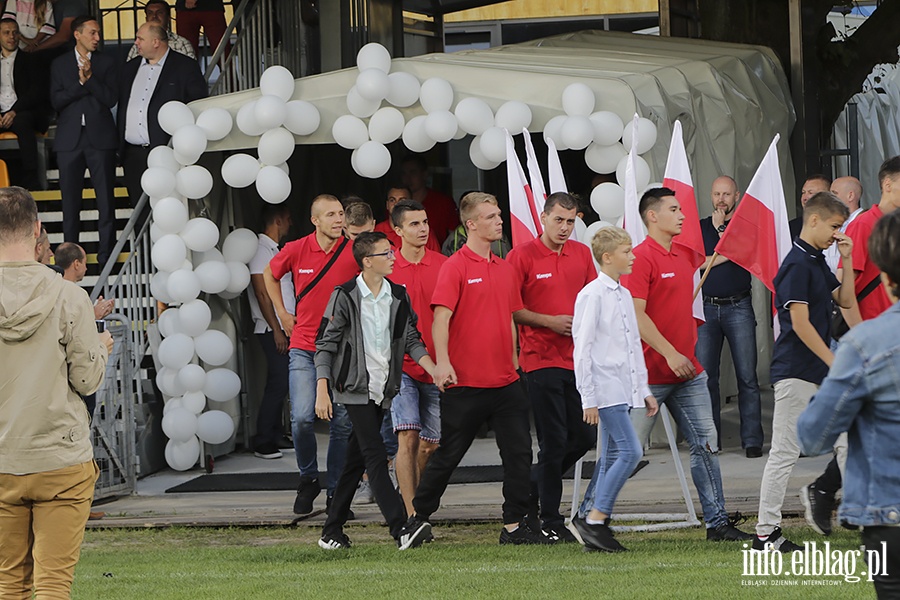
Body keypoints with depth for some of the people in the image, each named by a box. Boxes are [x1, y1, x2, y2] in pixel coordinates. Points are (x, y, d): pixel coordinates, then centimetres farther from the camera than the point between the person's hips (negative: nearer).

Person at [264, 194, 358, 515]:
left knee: (342, 423, 2)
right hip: (304, 348, 0)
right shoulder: (296, 250, -2)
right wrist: (282, 313, 13)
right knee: (302, 418, -12)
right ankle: (308, 479, 10)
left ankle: (336, 493, 12)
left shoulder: (354, 252, -6)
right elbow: (270, 274, 19)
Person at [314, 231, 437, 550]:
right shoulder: (345, 297, -8)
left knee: (356, 460, 10)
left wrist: (436, 371, -6)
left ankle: (332, 531, 17)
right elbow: (326, 345, -5)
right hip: (356, 389, -6)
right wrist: (322, 392, -11)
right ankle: (401, 530, -23)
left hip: (382, 389, 6)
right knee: (376, 457, -14)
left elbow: (412, 340, 10)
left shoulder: (398, 296, 7)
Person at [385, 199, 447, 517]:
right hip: (401, 365, -3)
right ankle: (411, 515, -16)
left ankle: (412, 496, 33)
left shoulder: (444, 265, 3)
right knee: (408, 437, -14)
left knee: (430, 443, 10)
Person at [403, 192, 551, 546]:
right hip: (465, 382, -6)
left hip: (505, 381, 6)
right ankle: (418, 516, 18)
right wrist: (442, 362, -27)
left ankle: (515, 525, 4)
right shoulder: (456, 267, -8)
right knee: (449, 454, 3)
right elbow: (441, 317, -16)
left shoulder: (505, 269, 12)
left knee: (518, 452, -1)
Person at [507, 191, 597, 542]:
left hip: (577, 360, 6)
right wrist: (549, 322, -14)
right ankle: (551, 521, 4)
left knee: (585, 436, 6)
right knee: (554, 441, -5)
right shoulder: (523, 256, -6)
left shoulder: (582, 254, 10)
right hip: (541, 360, -6)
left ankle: (531, 487, 26)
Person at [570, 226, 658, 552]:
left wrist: (644, 389, 20)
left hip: (624, 387, 9)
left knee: (611, 457, 7)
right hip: (605, 388, -9)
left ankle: (595, 525, 10)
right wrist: (588, 398, -14)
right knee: (630, 451, -15)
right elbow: (582, 349, -12)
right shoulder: (592, 295, -10)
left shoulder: (624, 295, 15)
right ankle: (595, 519, -12)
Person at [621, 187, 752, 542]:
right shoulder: (640, 258, -12)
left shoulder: (683, 257, 15)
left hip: (688, 372, 8)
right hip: (650, 374, -8)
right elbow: (636, 314, -19)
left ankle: (717, 522, 10)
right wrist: (669, 353, -23)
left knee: (706, 446, 5)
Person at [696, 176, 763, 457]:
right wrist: (724, 256, -6)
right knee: (705, 375, -1)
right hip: (707, 307, 2)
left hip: (739, 307, -2)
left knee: (747, 375, -5)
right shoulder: (700, 227, 13)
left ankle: (752, 439, -3)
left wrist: (721, 228, -7)